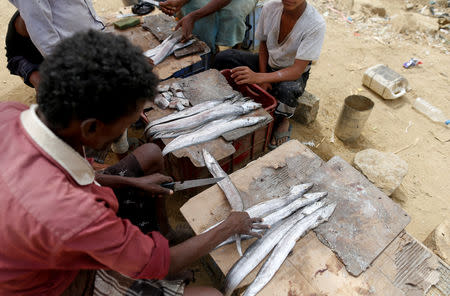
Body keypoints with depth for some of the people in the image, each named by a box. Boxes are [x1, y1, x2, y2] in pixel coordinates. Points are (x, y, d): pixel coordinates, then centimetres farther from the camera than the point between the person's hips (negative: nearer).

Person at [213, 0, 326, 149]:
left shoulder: (316, 24, -28)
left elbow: (297, 70, -33)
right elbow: (263, 43, 0)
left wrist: (258, 77, -47)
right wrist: (262, 79, -13)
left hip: (294, 73, -4)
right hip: (268, 63, 4)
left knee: (286, 90, -40)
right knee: (223, 58, -16)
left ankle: (282, 121, -5)